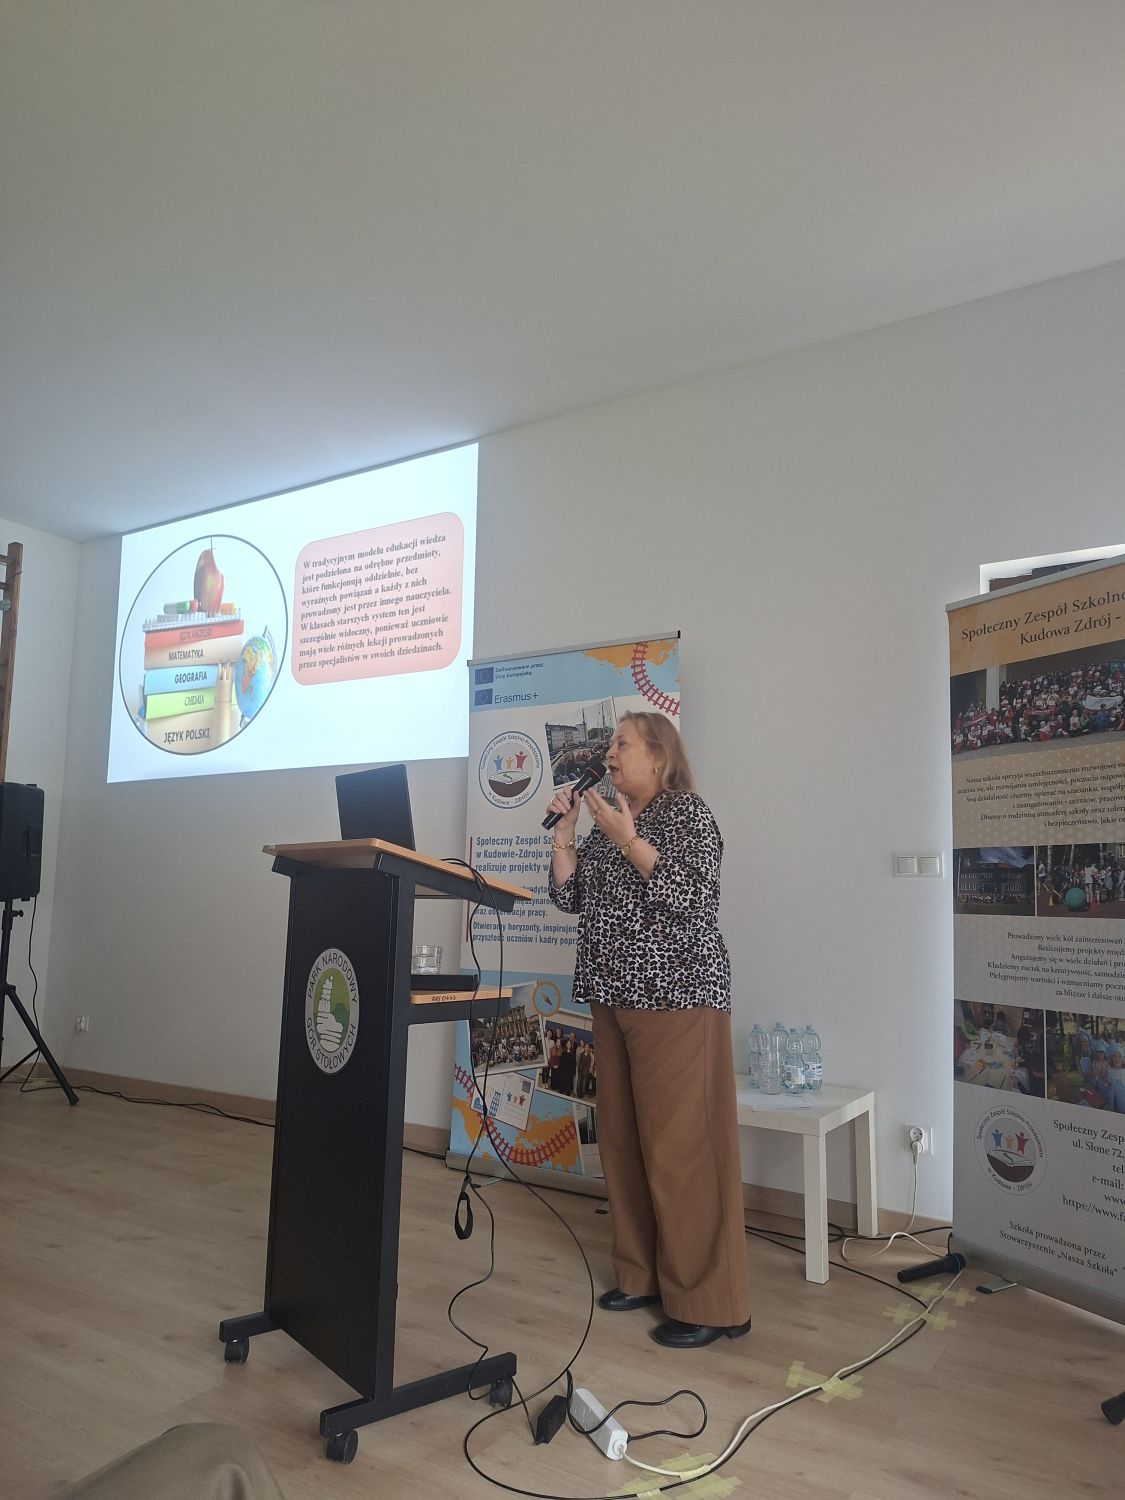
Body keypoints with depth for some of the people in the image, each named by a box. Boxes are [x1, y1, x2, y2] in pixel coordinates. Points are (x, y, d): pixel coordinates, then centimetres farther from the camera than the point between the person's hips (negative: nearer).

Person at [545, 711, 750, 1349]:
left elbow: (688, 894, -19)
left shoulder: (689, 813, -5)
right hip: (615, 998, 8)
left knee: (680, 1146, -7)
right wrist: (565, 830, 3)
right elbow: (569, 896, 12)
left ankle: (708, 1302, 3)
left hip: (676, 998, -8)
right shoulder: (610, 821, 16)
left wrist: (627, 839, -18)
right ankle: (643, 1274, 23)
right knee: (623, 1140, 11)